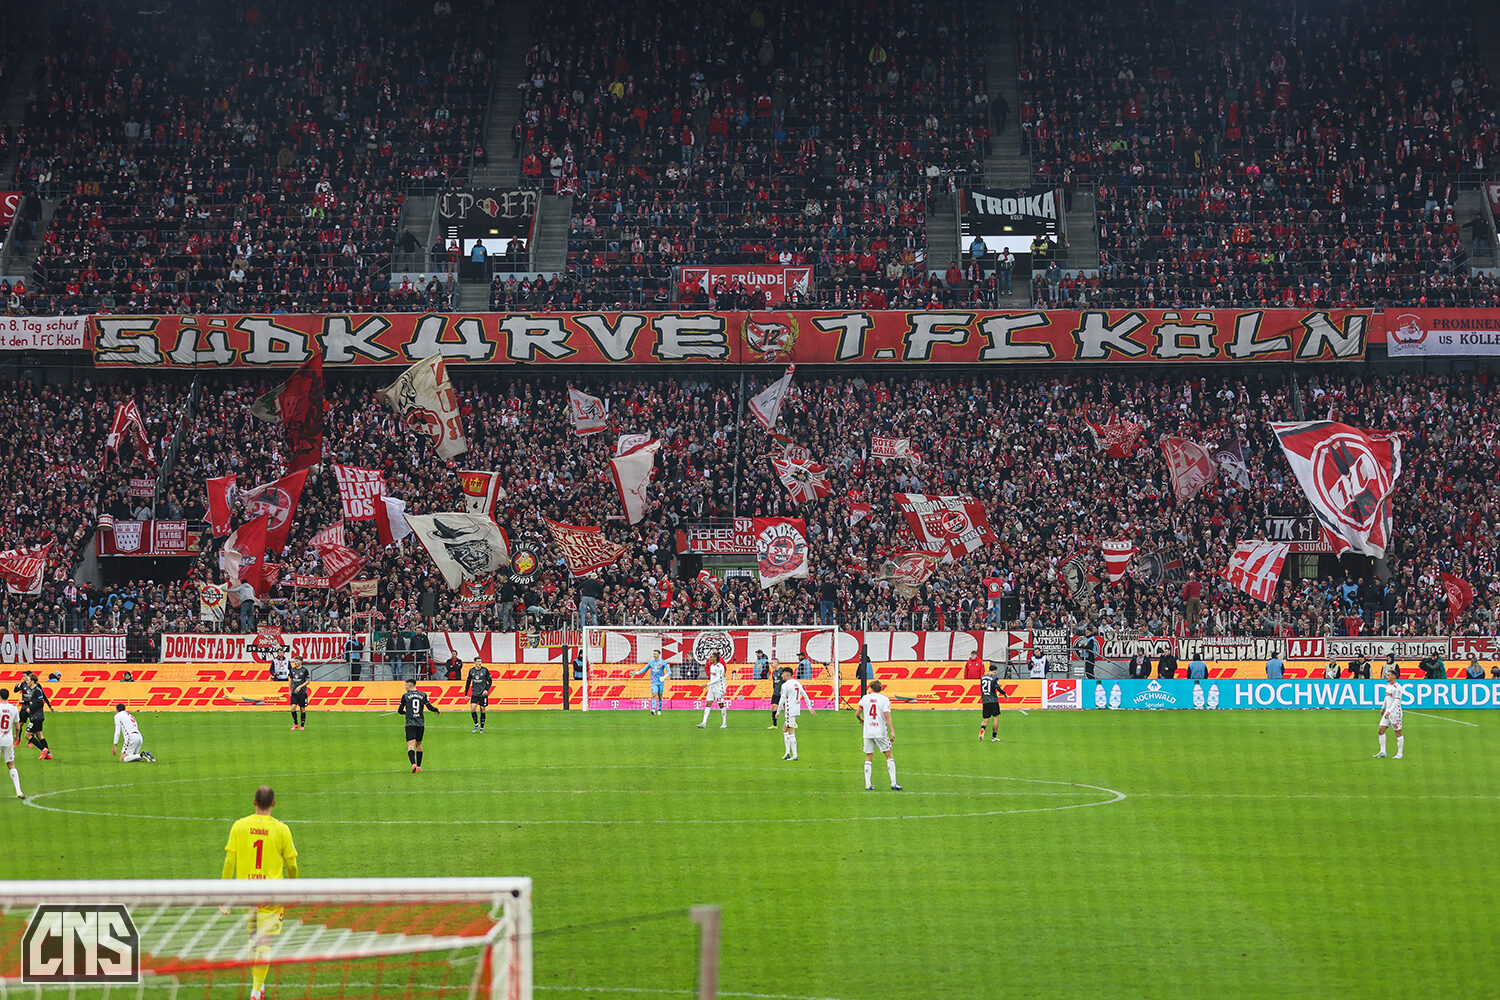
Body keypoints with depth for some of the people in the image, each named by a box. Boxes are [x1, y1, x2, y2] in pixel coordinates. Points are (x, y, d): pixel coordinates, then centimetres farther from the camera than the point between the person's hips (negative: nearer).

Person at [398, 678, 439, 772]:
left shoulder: (405, 696, -2)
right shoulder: (423, 695, 4)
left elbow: (400, 711, 3)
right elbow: (430, 707, 1)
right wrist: (437, 711, 22)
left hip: (410, 724, -4)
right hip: (421, 724, 4)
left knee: (410, 746, -11)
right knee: (418, 745, 20)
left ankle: (413, 764, -32)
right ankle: (419, 766, 25)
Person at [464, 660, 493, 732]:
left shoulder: (485, 670, -5)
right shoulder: (471, 671, 2)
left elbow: (490, 681, -1)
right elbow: (468, 682, 12)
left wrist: (486, 689, -17)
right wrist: (466, 693, 9)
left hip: (483, 694, -2)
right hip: (474, 694, 2)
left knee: (482, 710, 3)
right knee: (472, 709, -10)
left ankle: (482, 727, 15)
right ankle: (476, 725, 10)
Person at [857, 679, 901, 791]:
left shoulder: (865, 698, 5)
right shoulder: (885, 699, -3)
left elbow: (857, 714, 11)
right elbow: (887, 716, -12)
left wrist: (861, 720, 33)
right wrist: (892, 731, -12)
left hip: (868, 732, 3)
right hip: (880, 732, -3)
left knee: (869, 758, 8)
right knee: (889, 755, 4)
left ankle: (867, 785, 2)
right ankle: (893, 783, -4)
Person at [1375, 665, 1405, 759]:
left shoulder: (1397, 687, -16)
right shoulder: (1388, 685, 11)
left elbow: (1397, 701, -21)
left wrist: (1389, 711, -26)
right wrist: (1383, 708, 27)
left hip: (1395, 712, -9)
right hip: (1388, 712, 9)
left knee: (1398, 733, -1)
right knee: (1380, 730, 3)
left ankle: (1400, 753, 5)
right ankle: (1382, 752, 8)